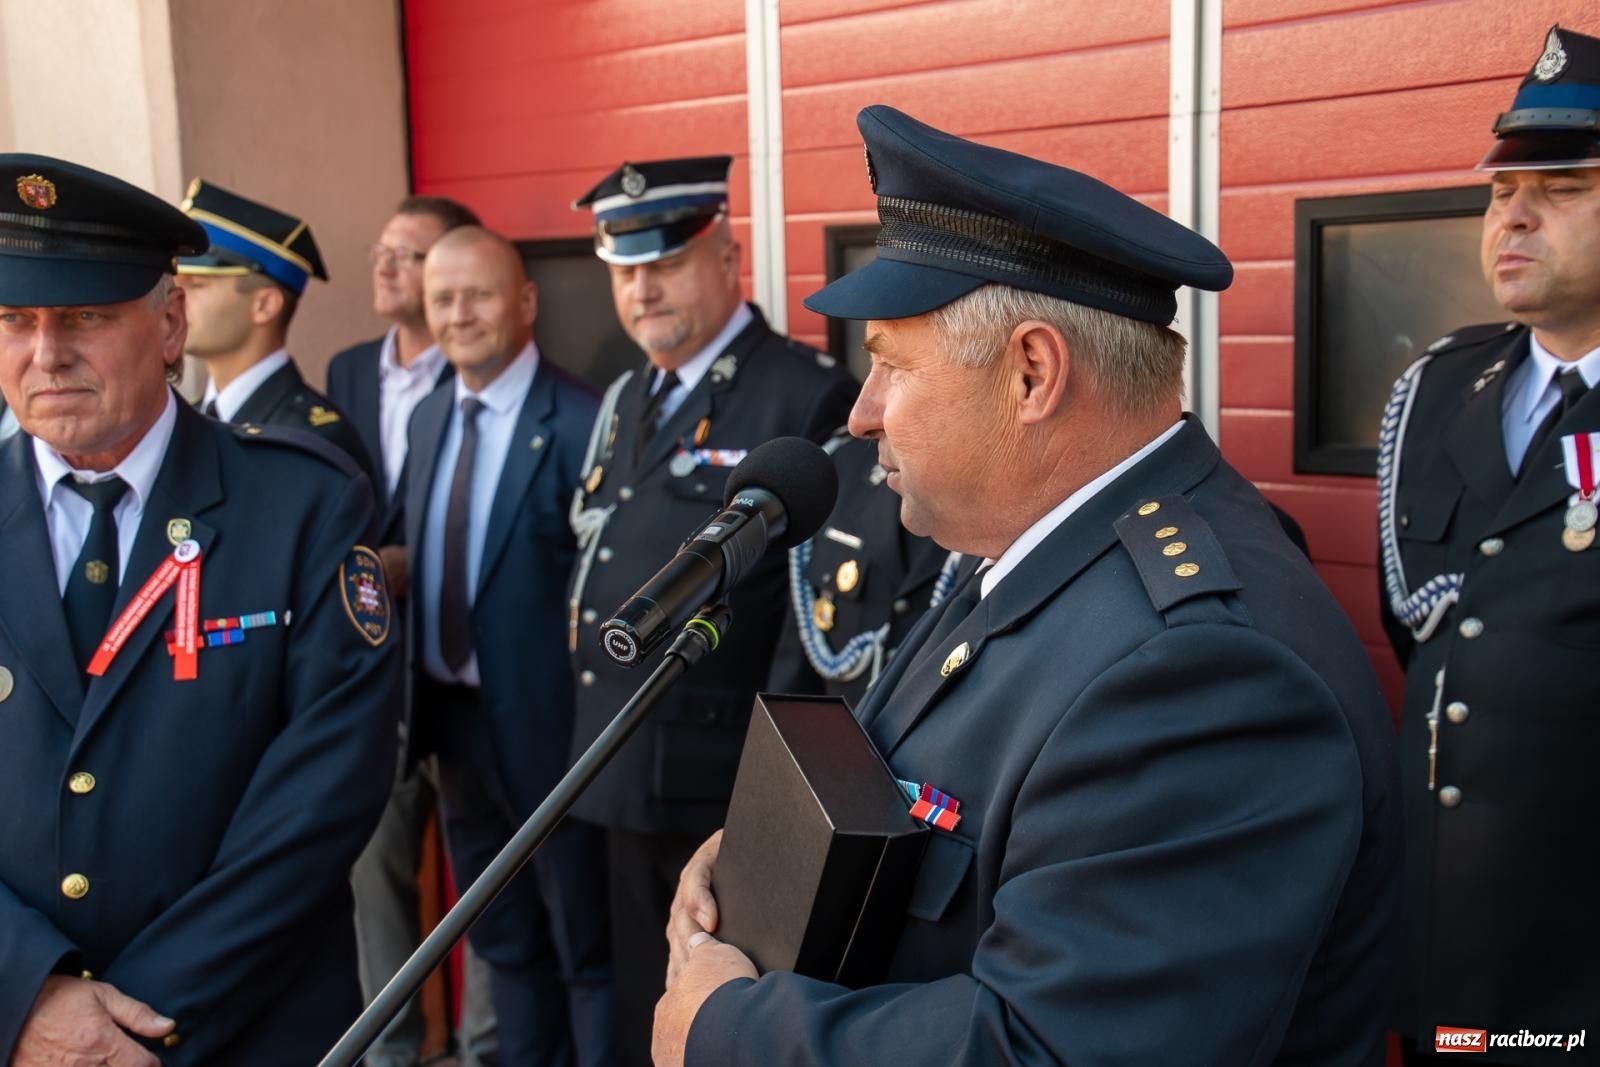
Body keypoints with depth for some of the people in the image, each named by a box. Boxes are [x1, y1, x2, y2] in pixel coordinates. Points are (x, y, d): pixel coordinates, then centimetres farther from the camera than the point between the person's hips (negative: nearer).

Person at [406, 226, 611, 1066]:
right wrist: (419, 694, 4)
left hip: (543, 719, -7)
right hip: (452, 715, 7)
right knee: (502, 939, 23)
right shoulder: (429, 417, 8)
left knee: (584, 943, 11)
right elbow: (425, 560, 12)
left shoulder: (578, 422, -16)